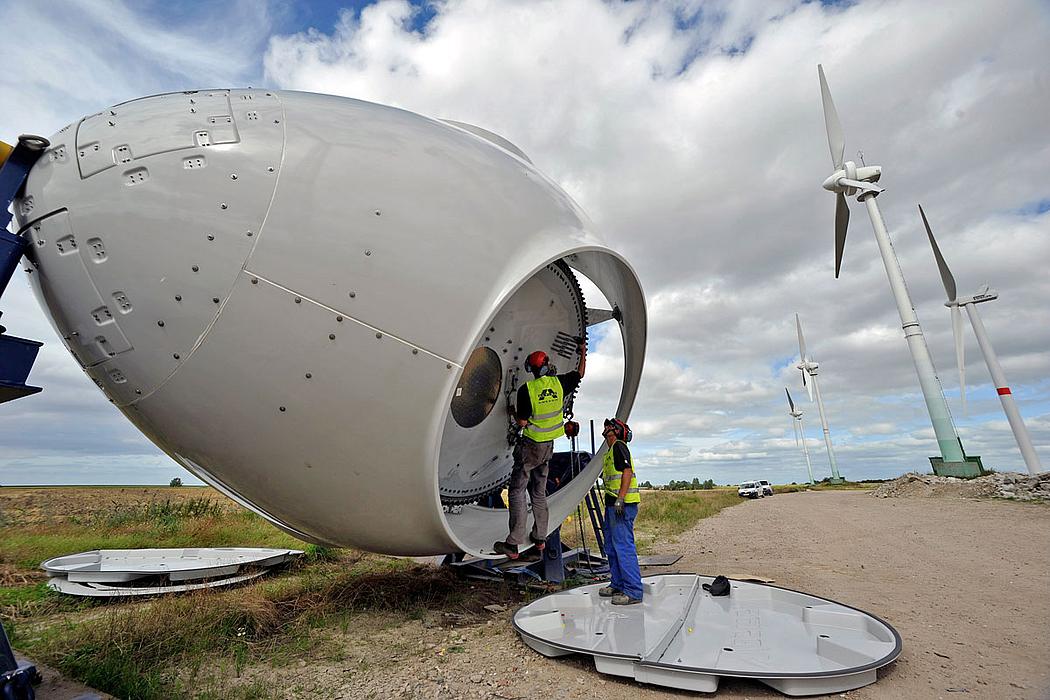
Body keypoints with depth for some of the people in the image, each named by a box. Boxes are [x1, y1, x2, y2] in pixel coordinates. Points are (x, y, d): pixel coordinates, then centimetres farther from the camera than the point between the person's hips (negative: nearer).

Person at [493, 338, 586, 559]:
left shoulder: (526, 389, -18)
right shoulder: (558, 382, -4)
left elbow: (522, 422, -17)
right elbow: (579, 374, 15)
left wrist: (515, 413, 5)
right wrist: (583, 353, 28)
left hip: (530, 446, -6)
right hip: (548, 446, 6)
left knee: (516, 492, 1)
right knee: (539, 493, 18)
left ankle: (513, 544, 1)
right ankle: (539, 538, 27)